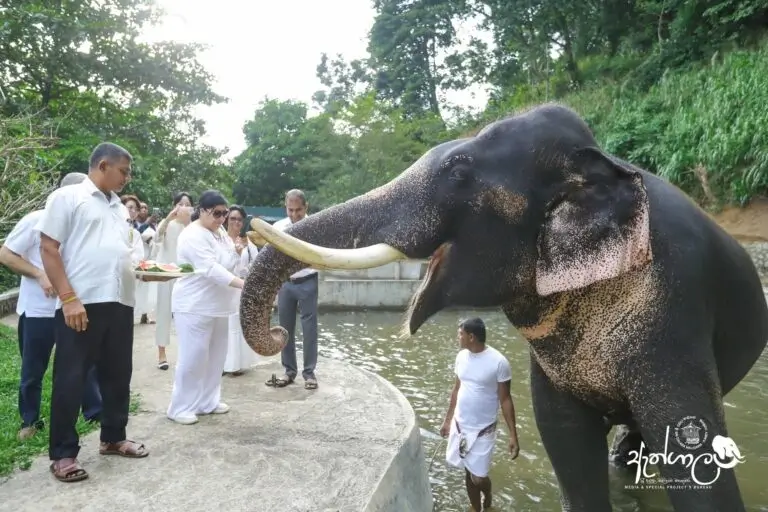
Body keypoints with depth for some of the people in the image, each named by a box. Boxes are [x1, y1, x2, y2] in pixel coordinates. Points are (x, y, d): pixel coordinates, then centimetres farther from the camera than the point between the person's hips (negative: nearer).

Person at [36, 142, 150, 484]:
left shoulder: (120, 209, 19)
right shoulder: (67, 197, -1)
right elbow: (48, 249, -8)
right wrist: (69, 299, -16)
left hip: (119, 304, 7)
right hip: (81, 305, -7)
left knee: (117, 376, 13)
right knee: (70, 380, 2)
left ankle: (113, 438, 28)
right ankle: (63, 453, 14)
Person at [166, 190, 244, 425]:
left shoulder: (220, 231, 10)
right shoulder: (193, 236, -18)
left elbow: (227, 263, 16)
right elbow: (210, 268, -28)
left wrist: (238, 251, -5)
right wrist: (243, 284, -35)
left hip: (217, 304, 9)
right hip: (195, 306, -9)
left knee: (215, 356, 13)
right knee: (193, 357, -4)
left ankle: (207, 401, 25)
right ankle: (180, 407, 10)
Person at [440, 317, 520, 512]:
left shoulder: (498, 362, -19)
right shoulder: (461, 357, -2)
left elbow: (505, 399, -12)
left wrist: (513, 435, -13)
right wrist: (447, 420, 16)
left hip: (483, 431, -5)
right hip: (460, 425, 5)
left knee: (478, 478, 0)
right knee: (469, 473, 15)